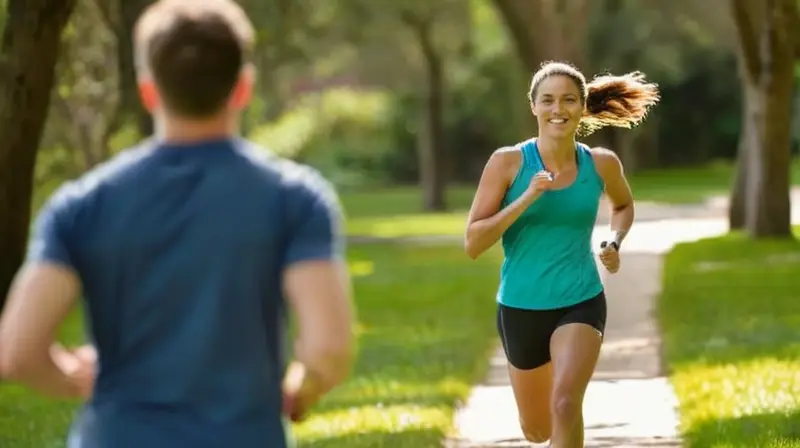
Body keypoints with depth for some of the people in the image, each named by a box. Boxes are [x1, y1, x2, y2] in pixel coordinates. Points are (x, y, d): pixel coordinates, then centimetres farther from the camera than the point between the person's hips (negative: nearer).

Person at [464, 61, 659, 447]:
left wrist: (615, 242, 0)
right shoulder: (508, 162, -11)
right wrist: (527, 198, -24)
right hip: (521, 307, 1)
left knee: (565, 404, -27)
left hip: (581, 304, 0)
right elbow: (473, 244, -14)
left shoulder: (601, 164, -4)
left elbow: (624, 204, 21)